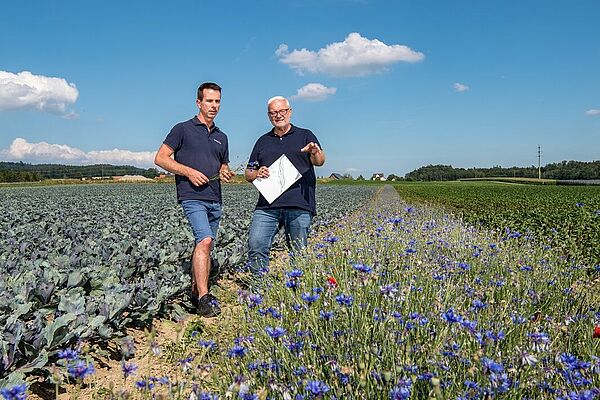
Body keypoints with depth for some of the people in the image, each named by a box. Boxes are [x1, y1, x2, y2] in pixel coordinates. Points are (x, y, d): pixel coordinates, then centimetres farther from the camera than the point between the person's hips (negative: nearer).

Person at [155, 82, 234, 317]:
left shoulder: (222, 137, 20)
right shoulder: (183, 129, 2)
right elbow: (160, 158, -1)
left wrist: (226, 174, 4)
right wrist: (189, 171, -12)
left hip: (214, 200, 7)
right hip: (192, 197, -7)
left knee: (205, 246, 10)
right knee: (205, 240, -22)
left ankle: (195, 292, 22)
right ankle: (204, 298, -21)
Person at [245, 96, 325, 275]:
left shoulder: (305, 136, 12)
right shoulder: (263, 141, 21)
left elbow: (320, 161, -4)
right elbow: (248, 173, 23)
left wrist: (316, 153, -27)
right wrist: (257, 174, -1)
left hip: (299, 206, -2)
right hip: (267, 206, 3)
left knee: (299, 253, 1)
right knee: (256, 247, -11)